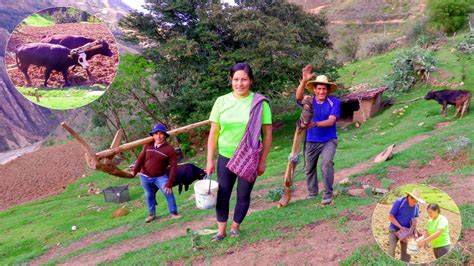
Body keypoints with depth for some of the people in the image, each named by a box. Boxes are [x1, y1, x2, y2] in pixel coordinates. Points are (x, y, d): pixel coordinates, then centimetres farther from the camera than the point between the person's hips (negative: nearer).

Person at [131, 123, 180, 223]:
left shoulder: (169, 149, -17)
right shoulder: (148, 145, -6)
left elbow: (173, 166, -18)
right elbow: (141, 158, -3)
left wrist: (170, 183, -23)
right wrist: (135, 171, -17)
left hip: (160, 177, -3)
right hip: (145, 176, 3)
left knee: (168, 192, -16)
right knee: (149, 195, 16)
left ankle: (173, 212, 3)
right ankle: (152, 213, 36)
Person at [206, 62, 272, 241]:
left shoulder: (260, 102, -9)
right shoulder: (221, 101, -4)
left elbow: (267, 134, -5)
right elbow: (213, 133, 0)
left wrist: (262, 161, -4)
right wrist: (210, 160, 0)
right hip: (225, 156, 2)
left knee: (243, 196, 11)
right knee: (222, 195, 8)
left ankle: (235, 226, 33)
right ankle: (221, 231, 25)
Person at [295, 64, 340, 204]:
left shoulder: (334, 102, -11)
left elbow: (331, 121, -20)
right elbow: (299, 96, -27)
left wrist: (315, 124, -36)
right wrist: (304, 80, -43)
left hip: (328, 140, -3)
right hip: (311, 141, 3)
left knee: (327, 163, -24)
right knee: (309, 168, 14)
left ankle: (328, 194, -8)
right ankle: (312, 192, 35)